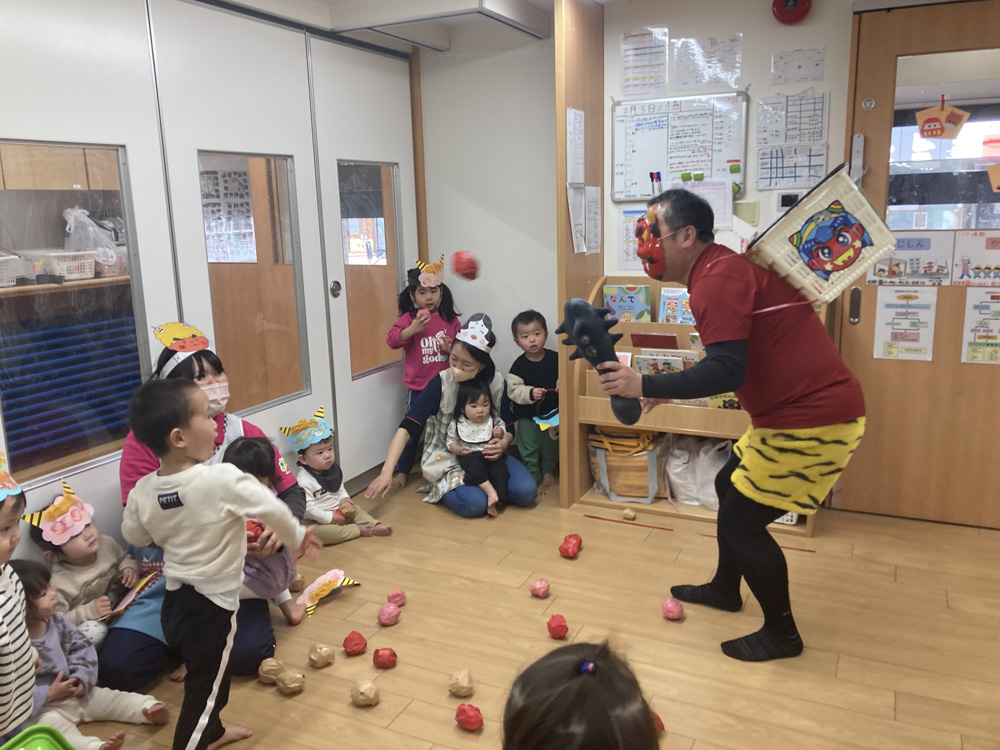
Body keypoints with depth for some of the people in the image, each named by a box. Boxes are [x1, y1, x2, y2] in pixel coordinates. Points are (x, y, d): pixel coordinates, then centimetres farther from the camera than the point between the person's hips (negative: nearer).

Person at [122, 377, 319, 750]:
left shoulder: (142, 490, -8)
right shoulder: (223, 479, -26)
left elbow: (134, 535, 9)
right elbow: (273, 510, -18)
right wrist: (298, 537, 1)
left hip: (174, 601, 7)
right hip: (211, 605, -7)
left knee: (208, 677, 28)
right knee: (205, 688, 10)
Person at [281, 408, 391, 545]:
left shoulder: (333, 469, 4)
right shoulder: (303, 480, -25)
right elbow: (307, 508, -28)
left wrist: (345, 498, 0)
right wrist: (329, 517, -24)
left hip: (339, 512, 8)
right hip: (318, 521, -8)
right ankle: (359, 530, -29)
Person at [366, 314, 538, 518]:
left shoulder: (497, 383, -7)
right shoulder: (440, 383, -17)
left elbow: (509, 428, 6)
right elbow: (407, 427, -21)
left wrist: (503, 444, -20)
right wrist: (386, 472, -31)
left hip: (486, 455, 3)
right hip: (447, 459, -3)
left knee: (525, 491, -20)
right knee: (474, 504, -30)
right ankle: (443, 488, 3)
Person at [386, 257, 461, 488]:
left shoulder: (450, 319, 2)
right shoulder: (409, 318, -4)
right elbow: (392, 339, -16)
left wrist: (452, 348, -13)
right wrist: (414, 328, -29)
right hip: (418, 387, -2)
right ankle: (402, 471, 23)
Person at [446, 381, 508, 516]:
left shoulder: (493, 420, -1)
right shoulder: (457, 423, -5)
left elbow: (503, 433, 9)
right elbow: (450, 441, 3)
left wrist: (500, 433, -15)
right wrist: (459, 450, -16)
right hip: (469, 456, -2)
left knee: (500, 469, -25)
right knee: (473, 462, -35)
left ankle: (493, 502, -26)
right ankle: (489, 490, -41)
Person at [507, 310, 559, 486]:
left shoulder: (555, 359, -10)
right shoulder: (519, 365, -15)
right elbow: (513, 389, -17)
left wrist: (562, 386, -21)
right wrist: (530, 393, -32)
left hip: (552, 413, 2)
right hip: (527, 415, -2)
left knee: (551, 445, 19)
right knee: (529, 448, 10)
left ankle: (548, 471, 41)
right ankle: (533, 475, 30)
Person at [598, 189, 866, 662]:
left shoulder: (717, 278, -20)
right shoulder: (724, 266, 12)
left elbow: (726, 371, -29)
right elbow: (732, 361, 19)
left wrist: (646, 385, -26)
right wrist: (671, 389, 15)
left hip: (813, 419, -11)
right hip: (797, 409, 11)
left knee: (742, 521, -2)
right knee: (730, 486, 23)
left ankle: (781, 635, 19)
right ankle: (724, 589, 43)